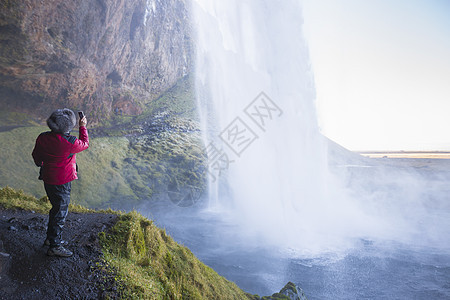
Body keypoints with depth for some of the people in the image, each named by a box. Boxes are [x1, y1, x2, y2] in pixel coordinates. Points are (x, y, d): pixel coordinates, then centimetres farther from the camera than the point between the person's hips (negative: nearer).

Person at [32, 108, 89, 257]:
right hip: (62, 182, -7)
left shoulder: (42, 138, -6)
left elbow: (36, 156, 11)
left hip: (47, 179, 7)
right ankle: (54, 246, 16)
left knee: (57, 208, 24)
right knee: (61, 212, 6)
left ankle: (51, 238, 40)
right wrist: (83, 127, 7)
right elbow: (85, 144, -5)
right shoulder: (69, 142, -26)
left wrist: (41, 165, 32)